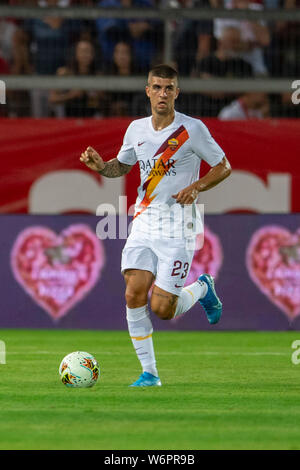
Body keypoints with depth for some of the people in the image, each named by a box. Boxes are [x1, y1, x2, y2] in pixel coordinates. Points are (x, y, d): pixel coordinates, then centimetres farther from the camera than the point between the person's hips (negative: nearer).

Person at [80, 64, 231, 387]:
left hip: (178, 227, -4)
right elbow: (121, 166, 23)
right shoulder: (137, 129, 7)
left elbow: (223, 166, 2)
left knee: (162, 309, -10)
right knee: (134, 295, -12)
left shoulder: (193, 129, -7)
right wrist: (100, 166, 0)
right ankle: (149, 372, 1)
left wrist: (197, 187, -15)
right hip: (143, 224, 4)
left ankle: (202, 288, 24)